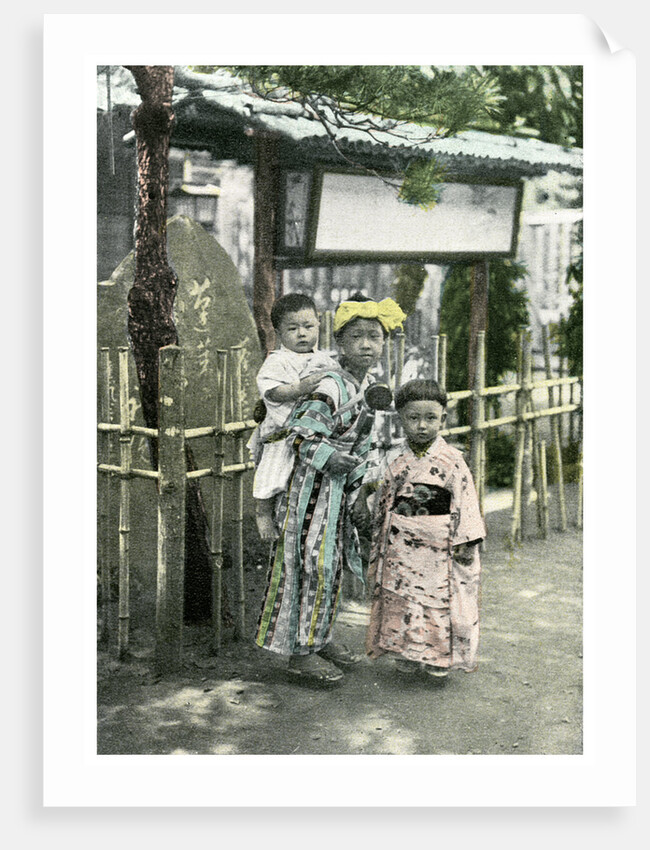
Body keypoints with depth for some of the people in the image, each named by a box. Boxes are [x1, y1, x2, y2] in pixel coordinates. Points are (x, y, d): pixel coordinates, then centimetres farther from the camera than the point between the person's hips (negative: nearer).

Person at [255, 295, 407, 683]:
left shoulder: (372, 385, 7)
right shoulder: (330, 388, -21)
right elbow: (307, 443, -23)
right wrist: (355, 468, -20)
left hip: (345, 489, 8)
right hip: (315, 488, -8)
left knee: (333, 564, 15)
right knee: (315, 564, -3)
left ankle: (320, 637, 29)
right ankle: (301, 650, 8)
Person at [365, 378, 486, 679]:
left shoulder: (451, 460, -4)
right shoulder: (394, 459, 3)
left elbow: (465, 500, -2)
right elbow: (382, 502, 10)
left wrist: (465, 541, -7)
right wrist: (378, 545, 10)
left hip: (439, 548, -2)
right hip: (401, 546, 2)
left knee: (440, 599, 3)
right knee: (401, 600, 6)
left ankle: (439, 659, 18)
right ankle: (405, 655, 21)